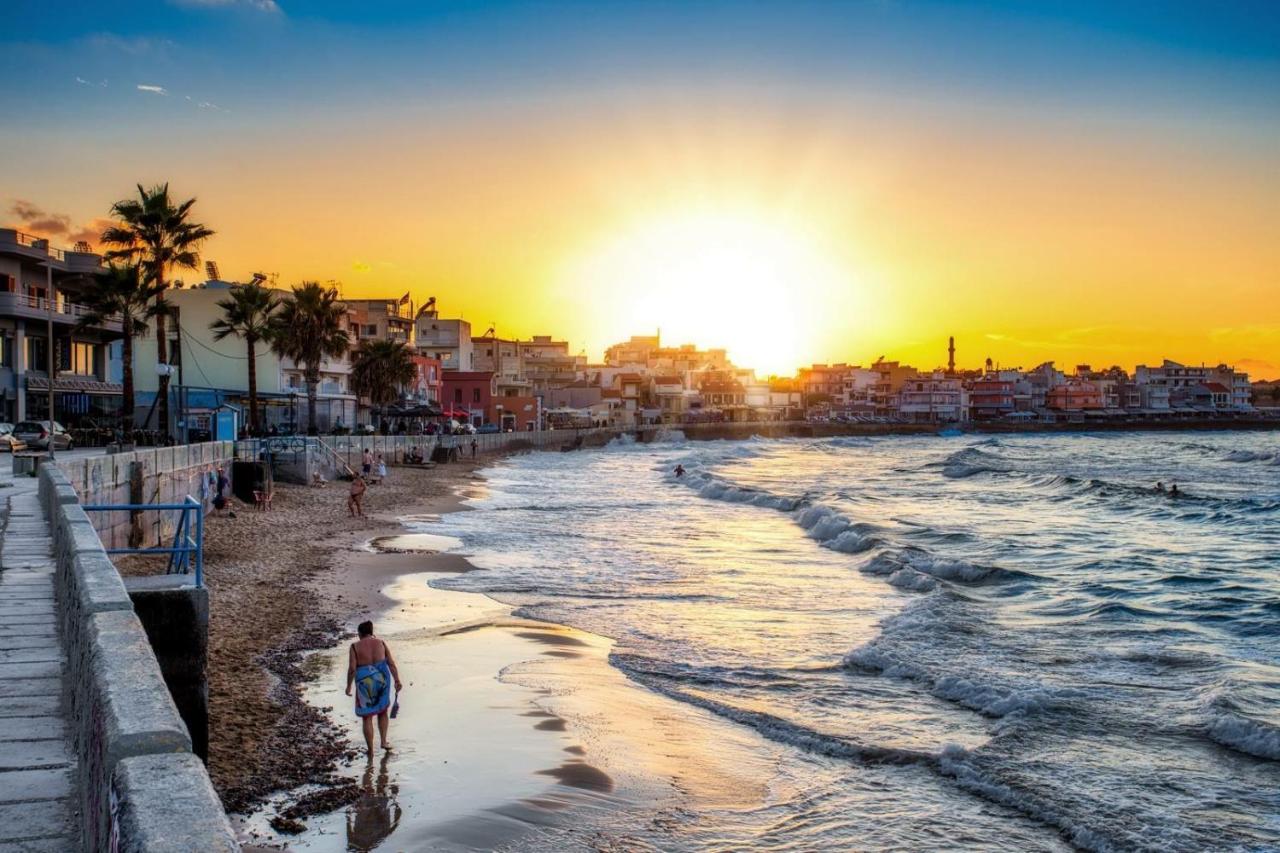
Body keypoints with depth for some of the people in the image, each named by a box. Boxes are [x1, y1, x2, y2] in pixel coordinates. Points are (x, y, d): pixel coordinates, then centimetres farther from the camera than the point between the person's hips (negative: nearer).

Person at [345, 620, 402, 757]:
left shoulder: (355, 646, -6)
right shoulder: (381, 643, 3)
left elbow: (352, 668, -11)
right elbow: (391, 664, -2)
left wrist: (349, 686, 0)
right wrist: (397, 681, -1)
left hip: (365, 682, -3)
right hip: (381, 679, 3)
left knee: (367, 717, 10)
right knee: (383, 711, 25)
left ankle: (370, 751, 14)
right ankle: (383, 741, 18)